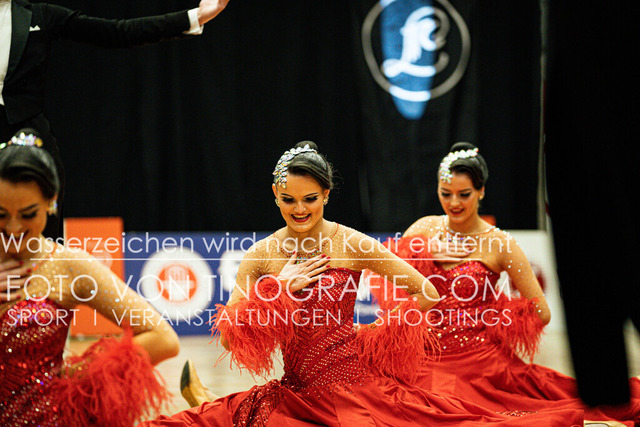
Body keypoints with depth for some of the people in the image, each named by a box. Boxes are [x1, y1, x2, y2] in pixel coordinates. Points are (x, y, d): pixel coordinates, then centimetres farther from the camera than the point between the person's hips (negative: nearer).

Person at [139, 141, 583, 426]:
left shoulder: (352, 245, -6)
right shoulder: (261, 256, 2)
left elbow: (426, 292, -3)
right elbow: (229, 332, -4)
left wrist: (377, 340, -2)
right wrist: (280, 288, -11)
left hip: (357, 384, -2)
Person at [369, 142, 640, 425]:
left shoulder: (499, 244, -4)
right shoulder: (425, 229, 8)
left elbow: (541, 314, -4)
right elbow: (384, 278, 4)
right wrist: (424, 252, -6)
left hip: (479, 361, -3)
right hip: (428, 361, 3)